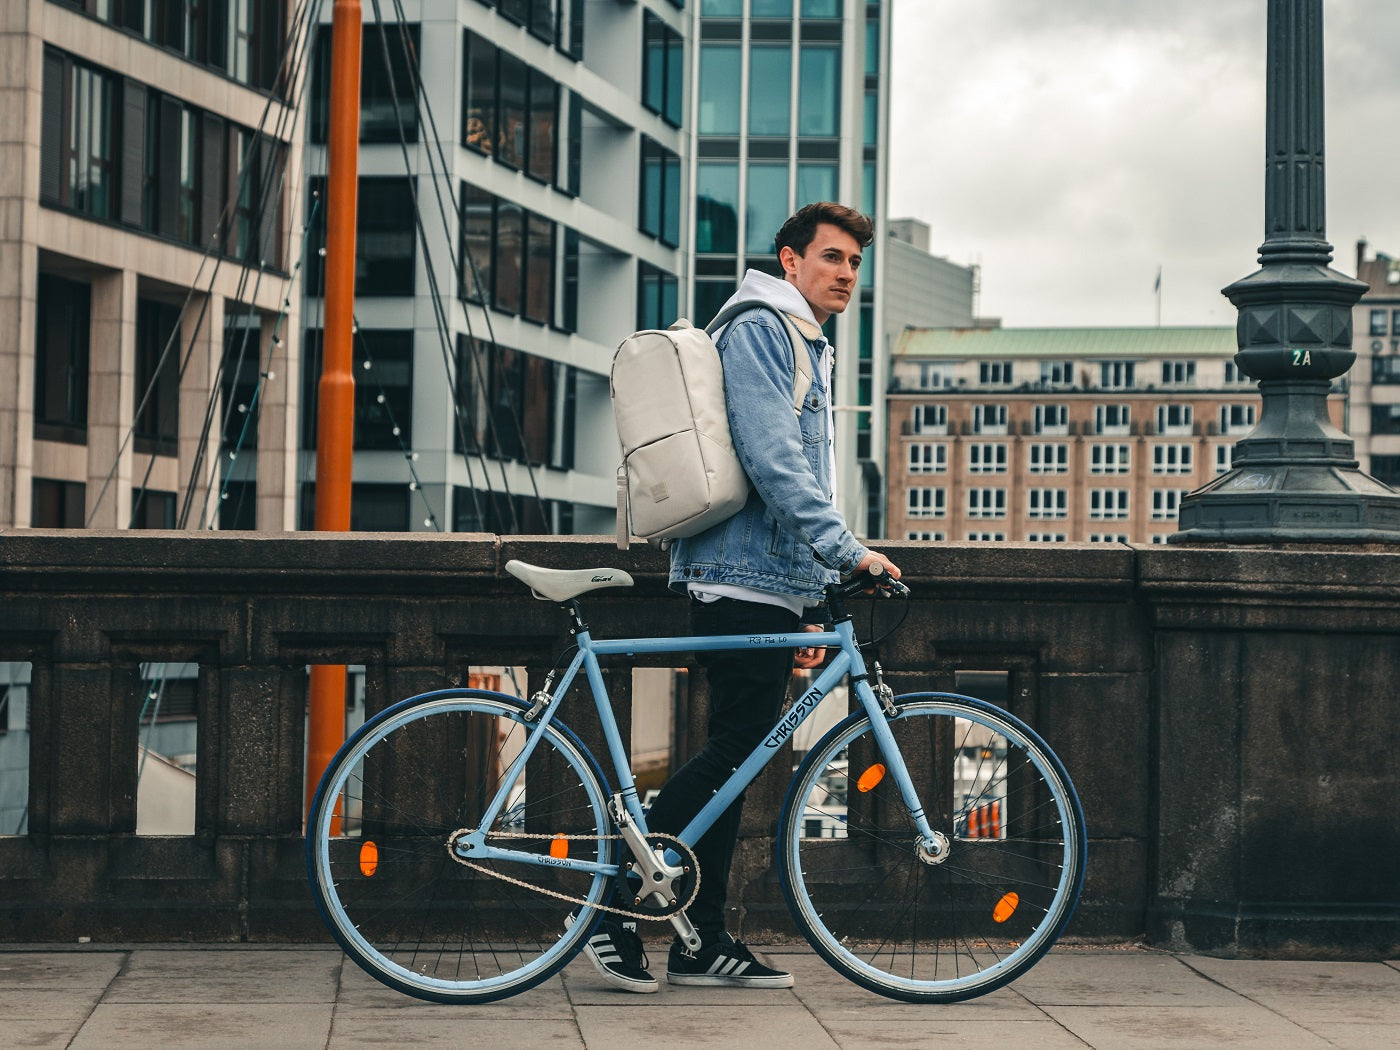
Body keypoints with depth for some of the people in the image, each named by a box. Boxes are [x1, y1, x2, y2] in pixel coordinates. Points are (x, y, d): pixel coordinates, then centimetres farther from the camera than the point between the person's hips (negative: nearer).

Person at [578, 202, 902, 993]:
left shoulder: (809, 350, 24)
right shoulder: (759, 331, -7)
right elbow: (773, 461, -19)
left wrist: (812, 605, 23)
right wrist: (846, 550, -22)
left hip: (775, 585, 10)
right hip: (743, 579, -10)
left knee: (733, 759, 8)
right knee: (733, 753, -12)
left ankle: (704, 942, 10)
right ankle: (617, 910, -7)